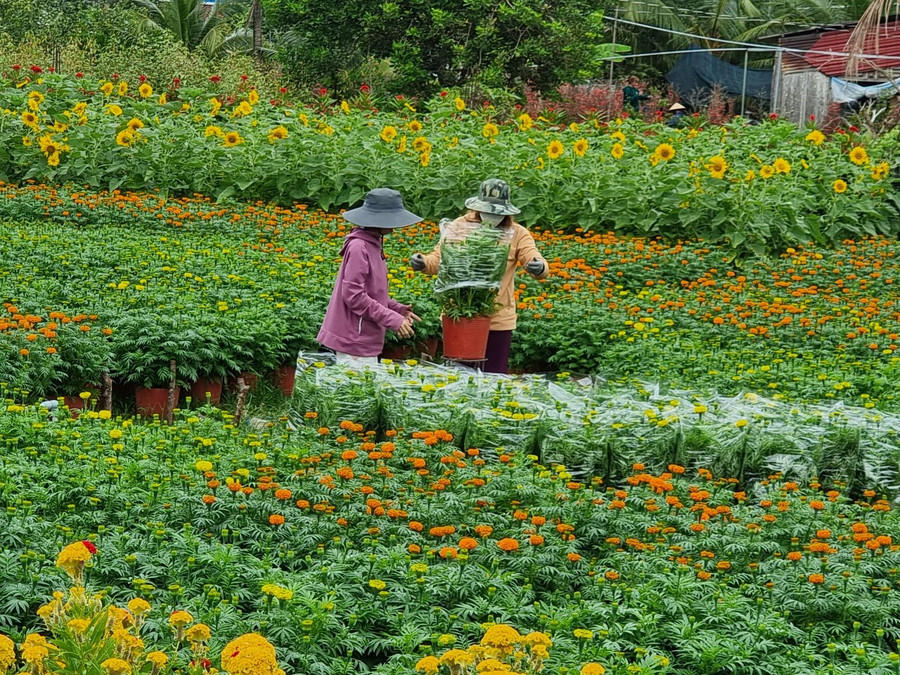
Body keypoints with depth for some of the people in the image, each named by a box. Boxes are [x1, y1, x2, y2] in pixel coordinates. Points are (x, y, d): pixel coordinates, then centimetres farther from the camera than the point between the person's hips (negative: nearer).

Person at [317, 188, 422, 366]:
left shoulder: (373, 244, 12)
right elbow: (353, 296, -20)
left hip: (364, 341, 9)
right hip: (354, 342, -9)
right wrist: (392, 319, -18)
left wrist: (397, 309, 6)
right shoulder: (358, 247, -17)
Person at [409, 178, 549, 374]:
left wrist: (539, 268, -35)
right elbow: (439, 259, 1)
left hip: (498, 320, 0)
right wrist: (422, 263, -22)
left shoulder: (517, 234, 0)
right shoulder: (460, 226, 0)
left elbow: (536, 261, -10)